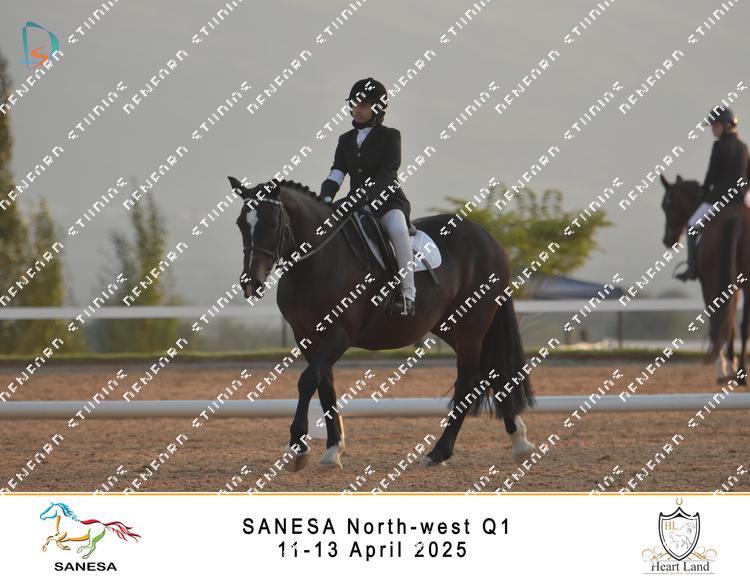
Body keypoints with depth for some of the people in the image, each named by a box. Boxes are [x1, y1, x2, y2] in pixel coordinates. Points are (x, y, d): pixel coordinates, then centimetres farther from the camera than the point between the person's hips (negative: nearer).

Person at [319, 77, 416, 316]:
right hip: (357, 204, 6)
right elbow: (337, 172, 3)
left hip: (387, 201, -6)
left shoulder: (389, 137, -1)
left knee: (398, 229, -36)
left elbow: (386, 175, -13)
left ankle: (408, 294, -36)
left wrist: (363, 197, -27)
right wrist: (325, 198, -17)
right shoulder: (346, 140, 15)